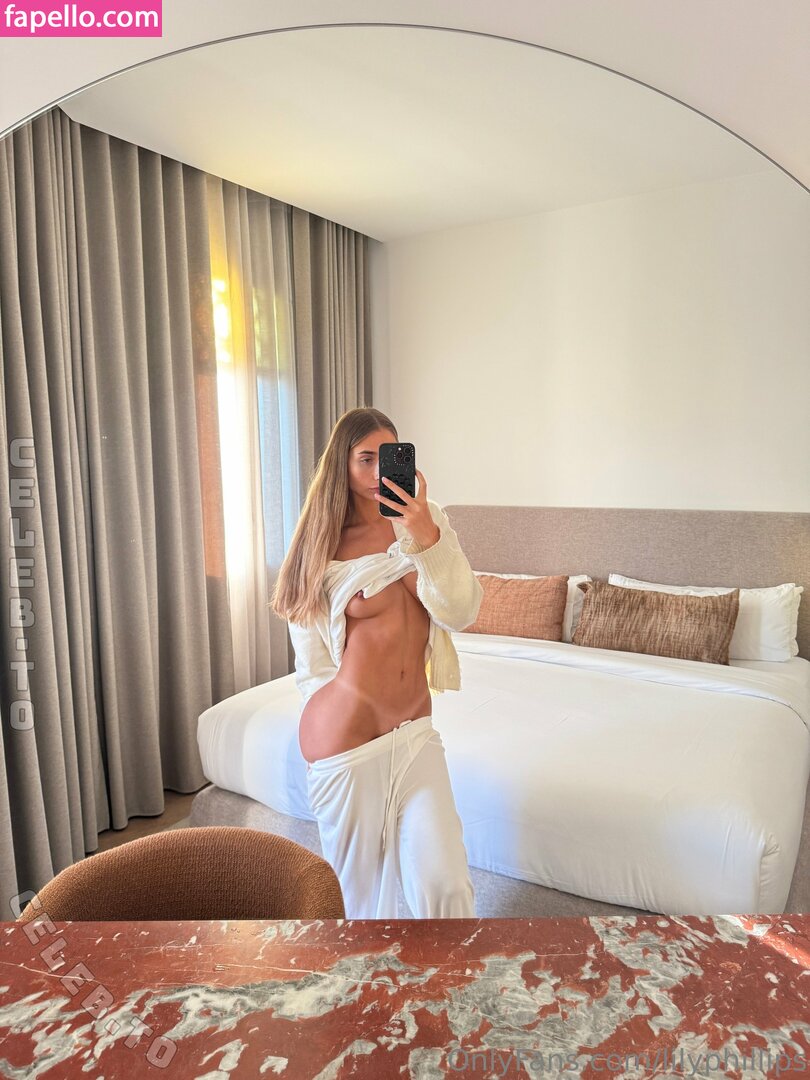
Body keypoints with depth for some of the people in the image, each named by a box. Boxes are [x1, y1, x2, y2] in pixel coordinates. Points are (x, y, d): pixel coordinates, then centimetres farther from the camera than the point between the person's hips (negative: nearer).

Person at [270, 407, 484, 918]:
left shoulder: (429, 522, 2)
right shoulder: (325, 545, -4)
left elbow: (461, 613, -11)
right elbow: (314, 666, 1)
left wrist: (426, 537, -21)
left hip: (415, 729, 2)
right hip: (347, 739, -2)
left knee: (447, 885, -1)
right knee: (361, 886, 13)